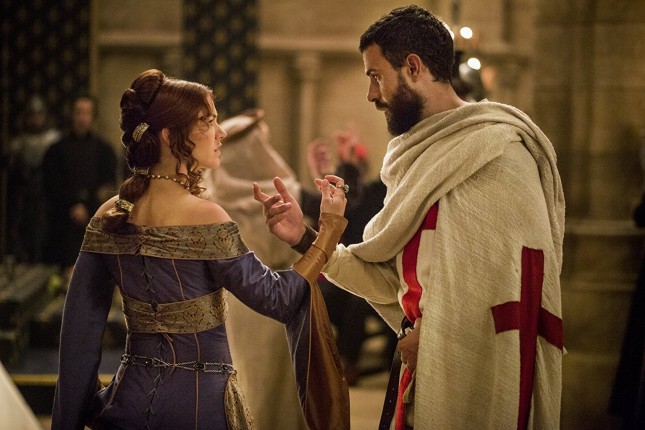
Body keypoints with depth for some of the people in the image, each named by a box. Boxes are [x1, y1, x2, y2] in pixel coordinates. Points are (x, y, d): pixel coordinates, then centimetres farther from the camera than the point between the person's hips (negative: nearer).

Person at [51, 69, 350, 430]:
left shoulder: (109, 216, 1)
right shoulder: (204, 217, -17)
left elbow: (80, 326, 4)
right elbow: (276, 299, -12)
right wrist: (330, 227, -5)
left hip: (131, 399, 6)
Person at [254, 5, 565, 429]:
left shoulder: (498, 152, -14)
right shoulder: (422, 159, 12)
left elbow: (515, 287, -21)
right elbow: (393, 278, 10)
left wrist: (435, 336, -11)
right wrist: (305, 238, 2)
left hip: (476, 391, -8)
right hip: (423, 380, 8)